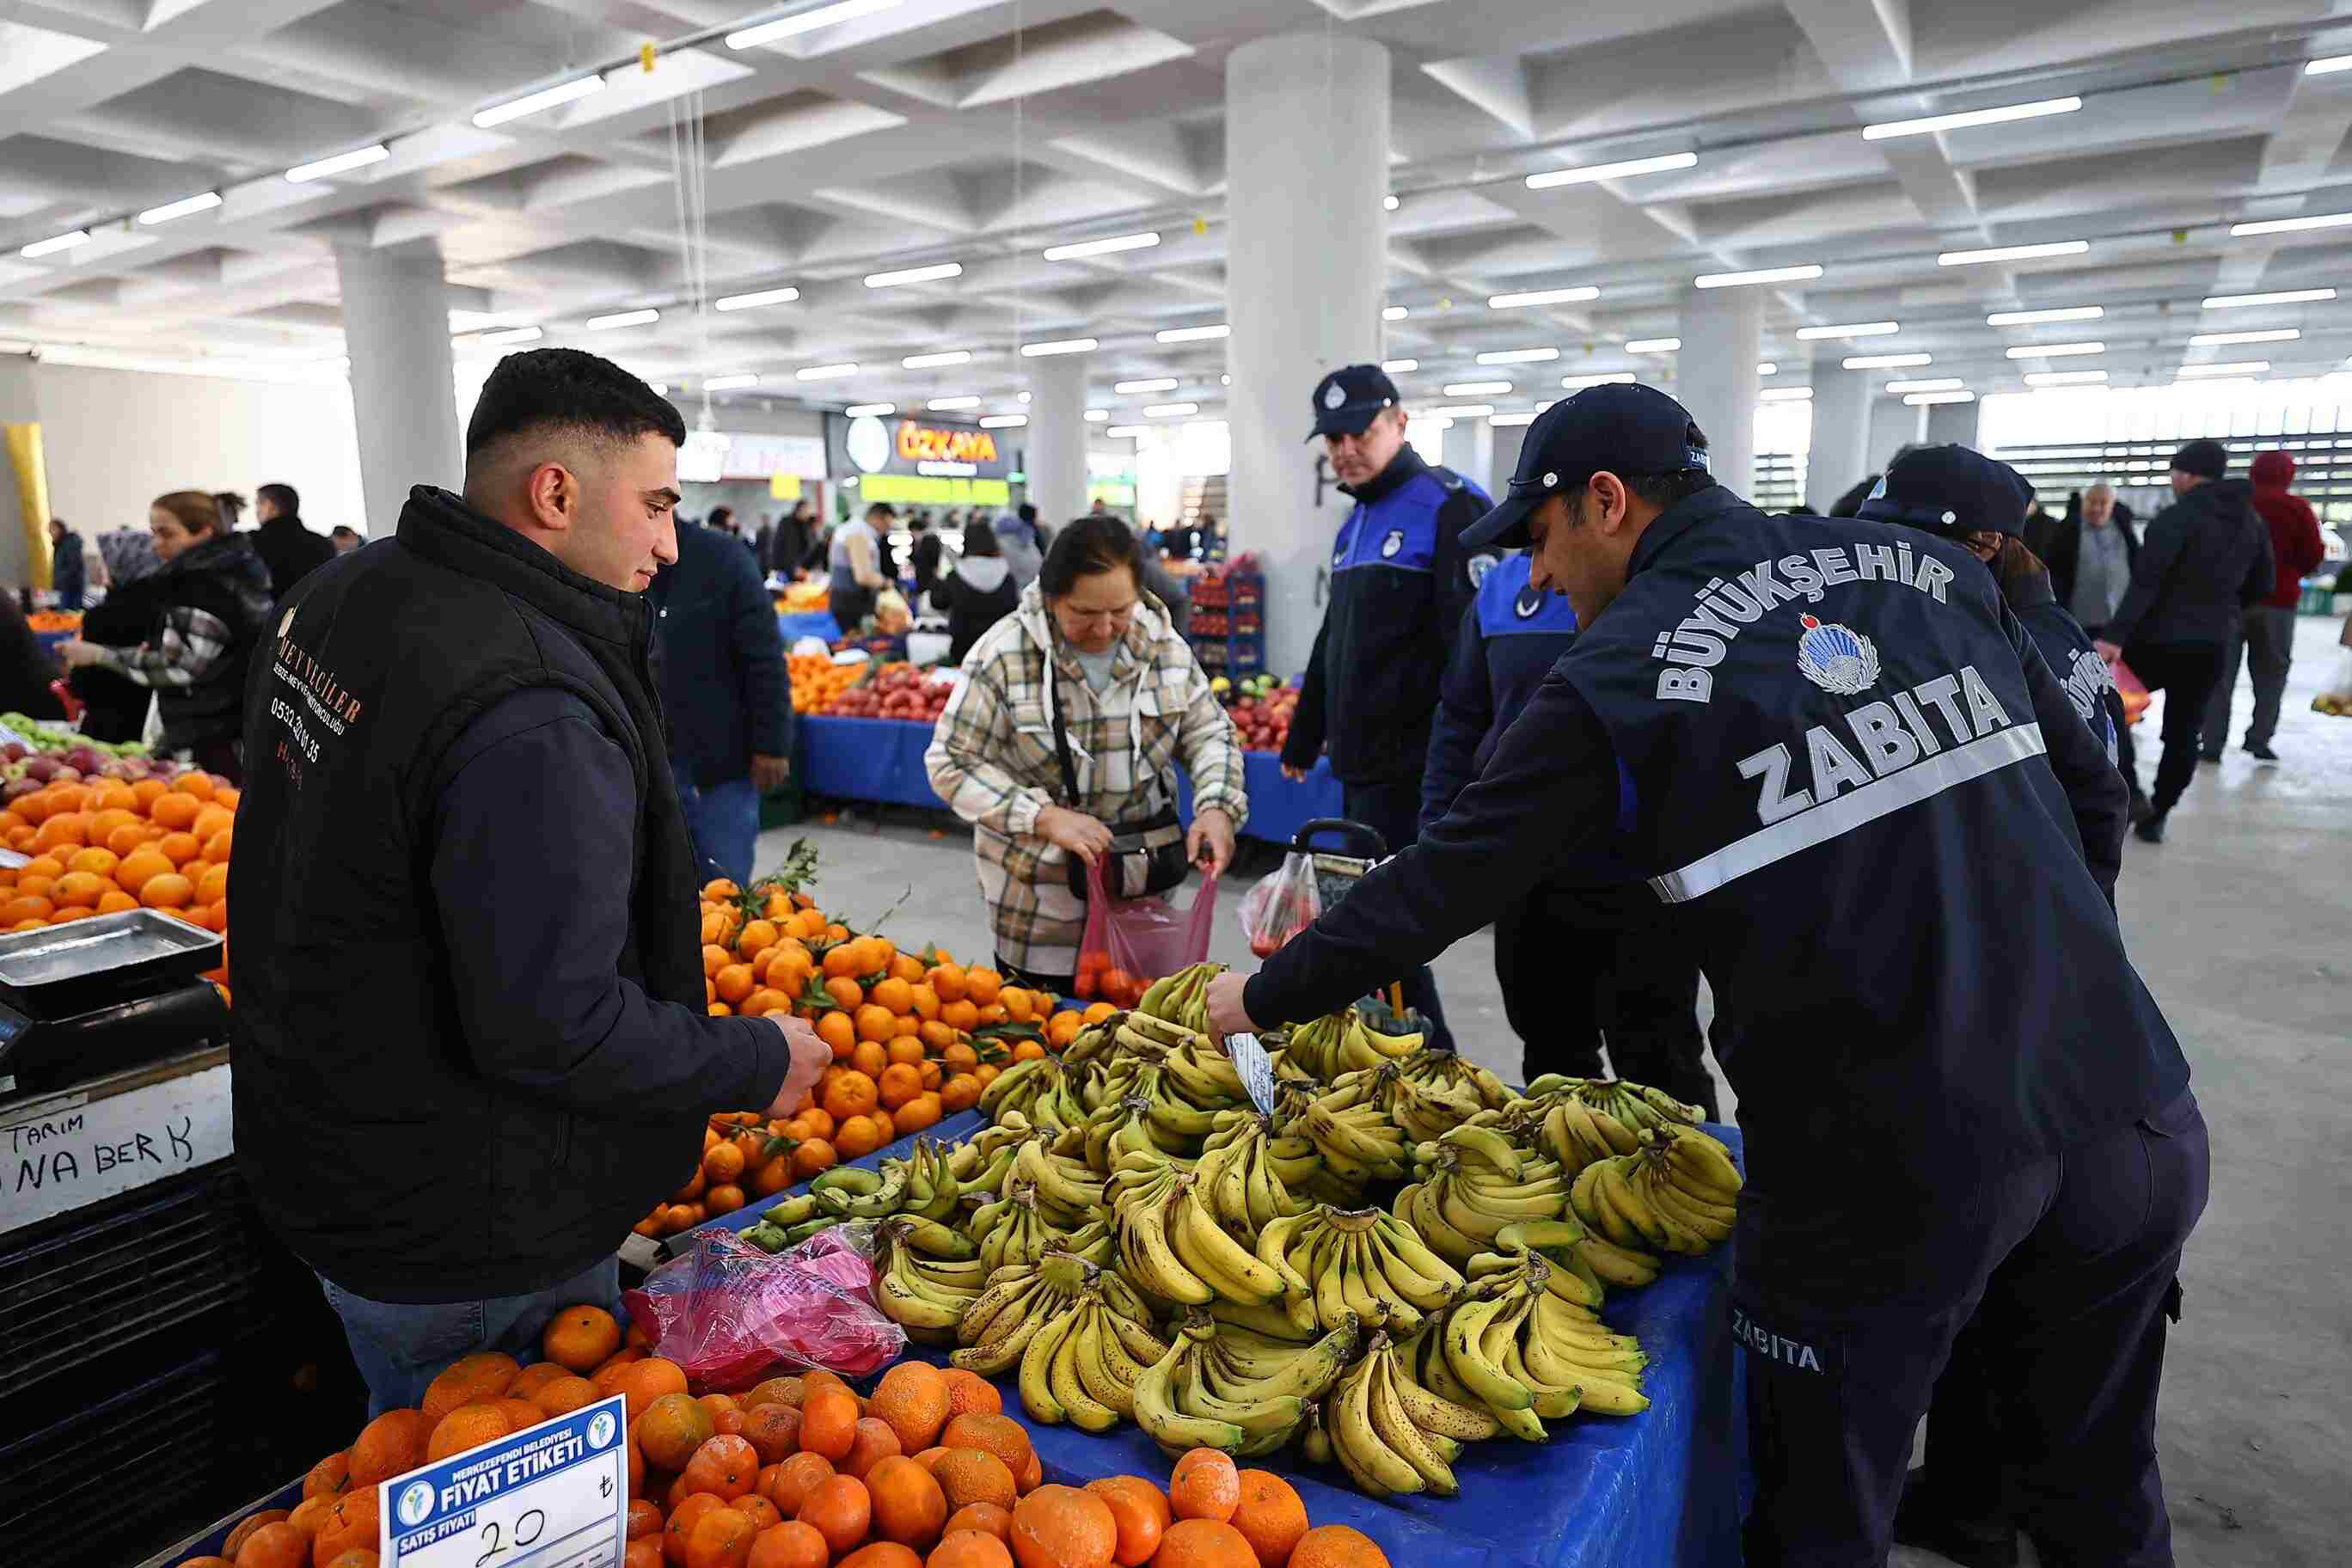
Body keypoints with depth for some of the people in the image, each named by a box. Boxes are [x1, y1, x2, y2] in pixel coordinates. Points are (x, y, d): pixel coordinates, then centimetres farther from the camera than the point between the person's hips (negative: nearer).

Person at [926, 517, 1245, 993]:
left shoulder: (1165, 647, -3)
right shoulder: (1003, 654, -16)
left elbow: (1208, 733, 5)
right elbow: (952, 763, -14)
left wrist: (1217, 807, -15)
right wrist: (1045, 817, -25)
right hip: (1036, 894, -3)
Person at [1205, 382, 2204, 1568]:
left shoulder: (1621, 671, -10)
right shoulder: (1926, 567, 6)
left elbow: (1442, 885, -6)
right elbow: (2091, 798, 11)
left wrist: (1264, 997, 8)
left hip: (1892, 1170, -6)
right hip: (2127, 1115, 6)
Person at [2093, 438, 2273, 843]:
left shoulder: (2177, 517, -15)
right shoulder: (2253, 522, 8)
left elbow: (2145, 581, -24)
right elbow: (2261, 586, 15)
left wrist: (2115, 636, -28)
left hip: (2158, 639, -6)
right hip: (2211, 646, 7)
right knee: (2184, 731, 11)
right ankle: (2156, 815, 15)